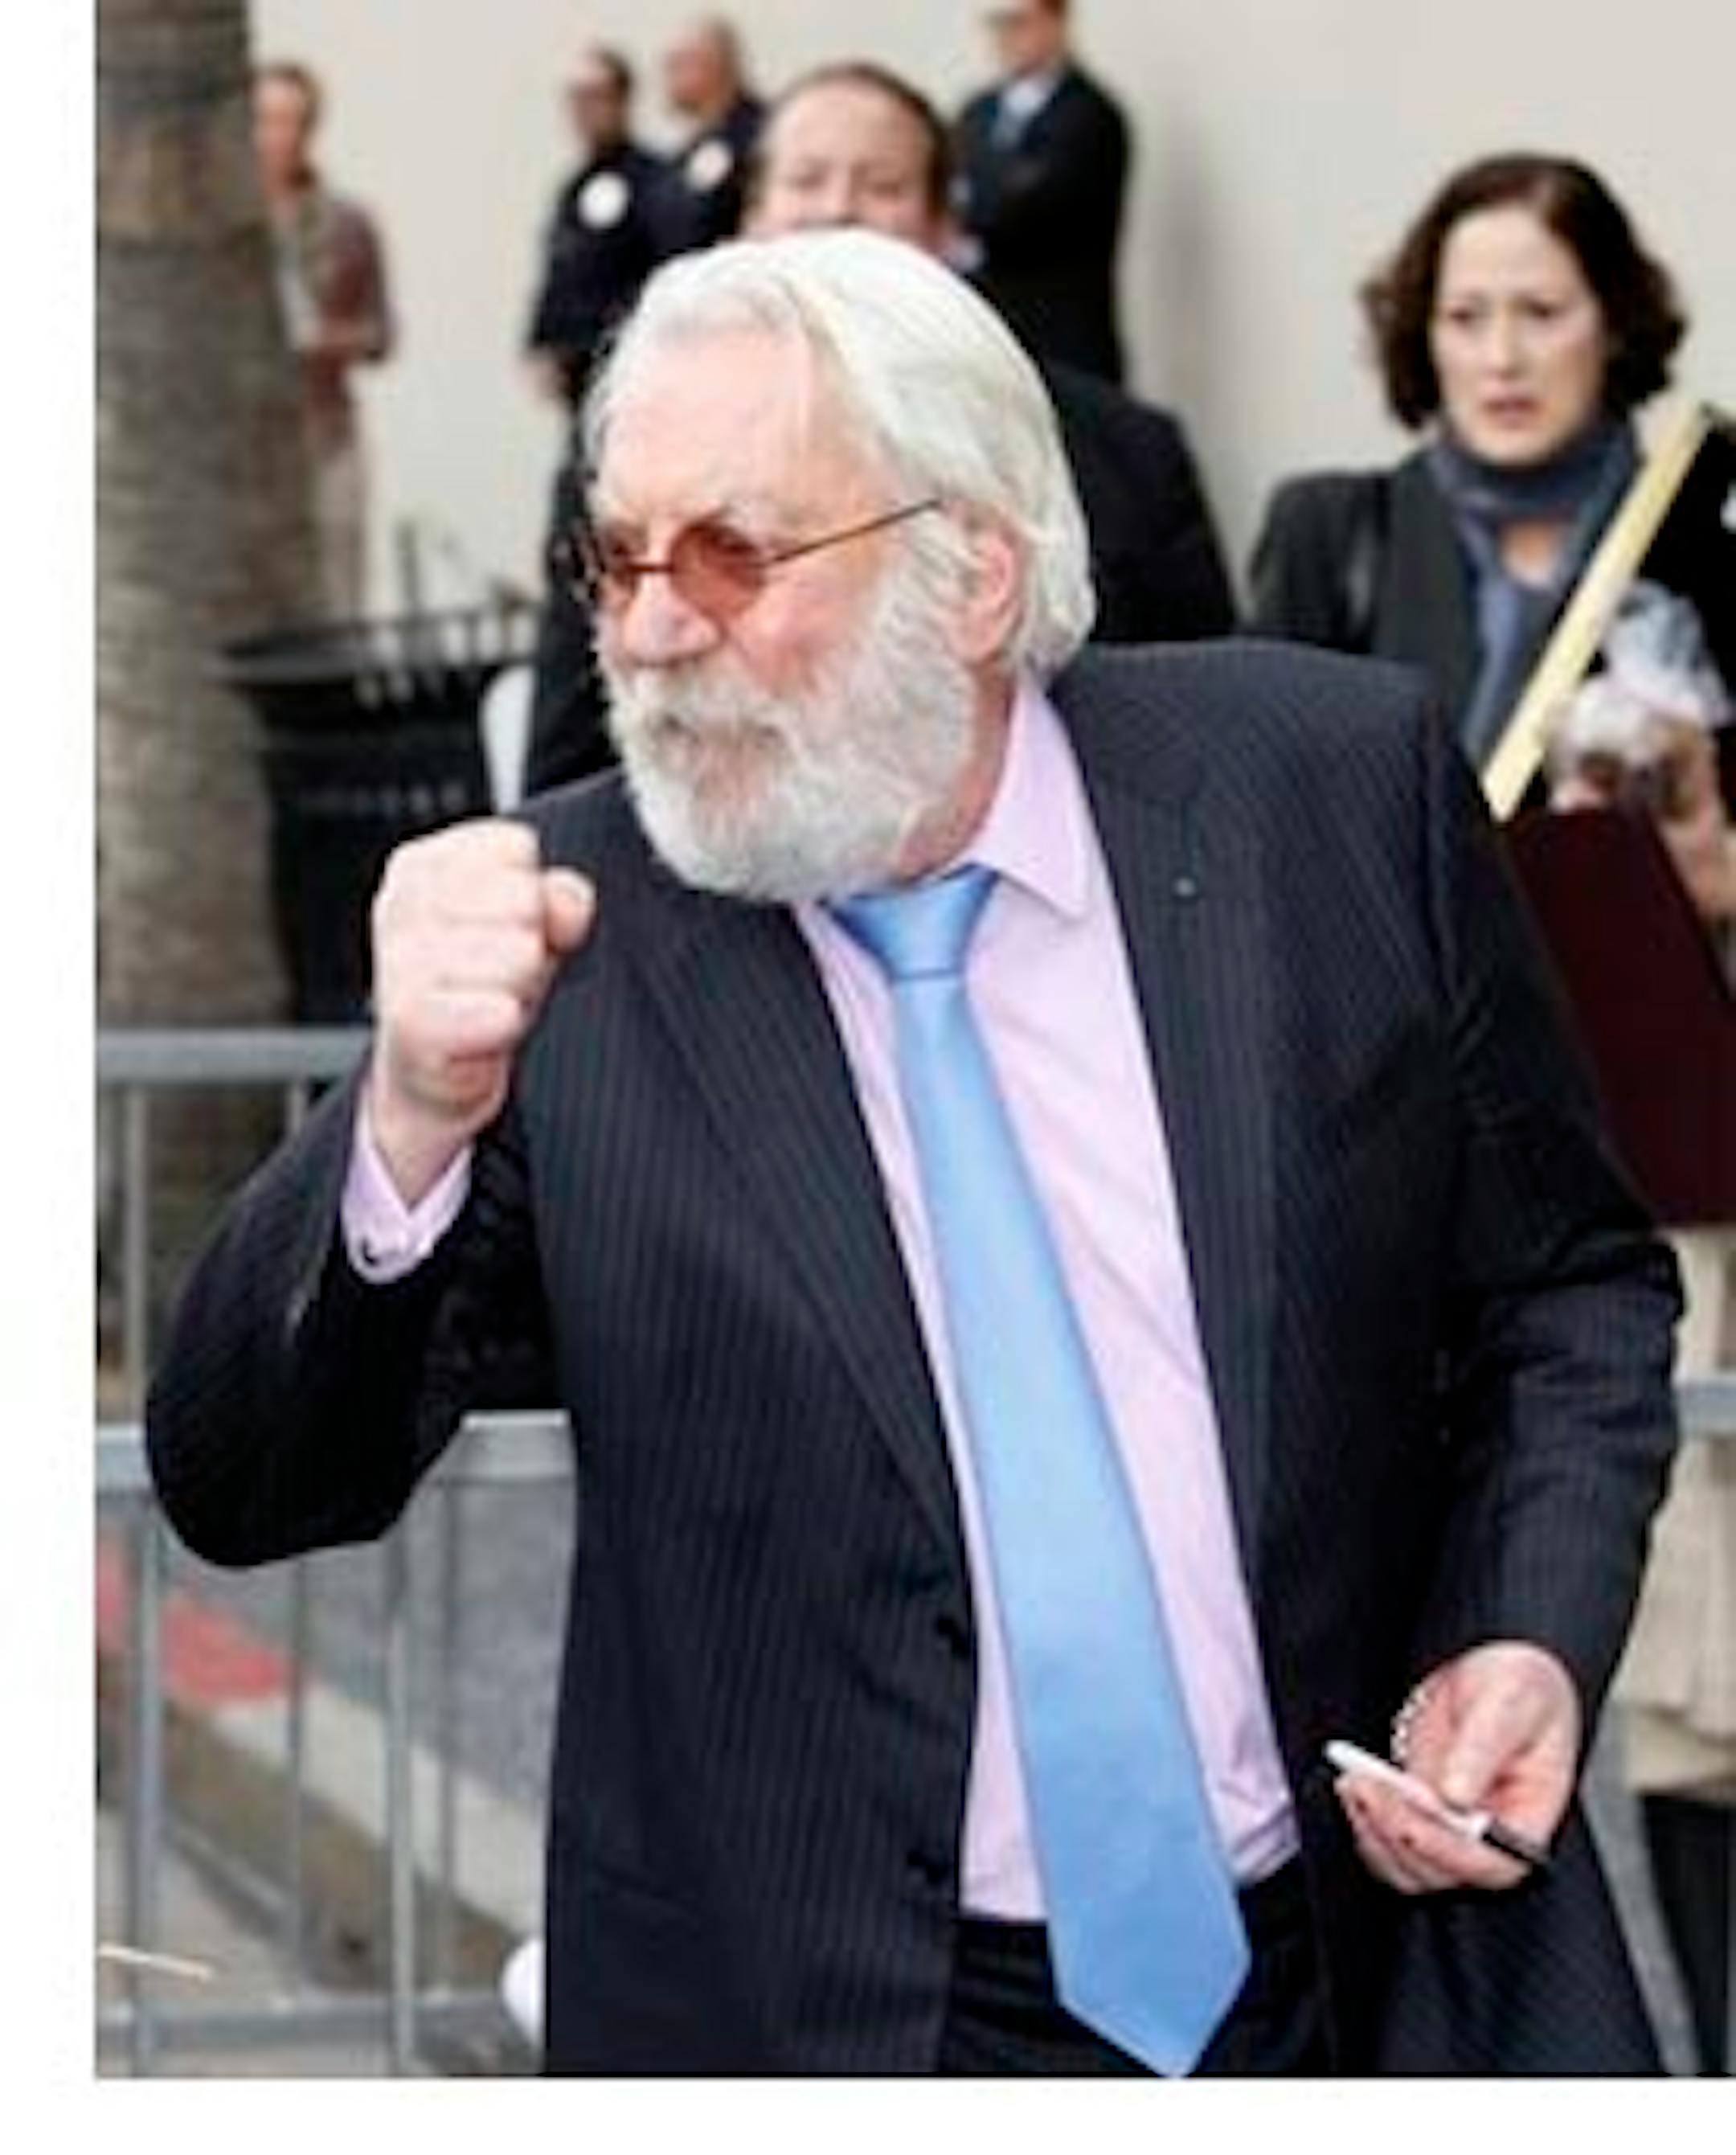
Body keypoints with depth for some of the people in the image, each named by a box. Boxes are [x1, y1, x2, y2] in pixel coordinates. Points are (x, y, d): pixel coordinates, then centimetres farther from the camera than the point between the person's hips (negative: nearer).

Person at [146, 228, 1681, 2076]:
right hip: (824, 2037, -1)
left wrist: (1535, 1640, -11)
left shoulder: (1335, 785, -6)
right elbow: (244, 1490, -9)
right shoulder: (564, 928, -8)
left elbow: (1577, 1292, 6)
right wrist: (415, 1117, -26)